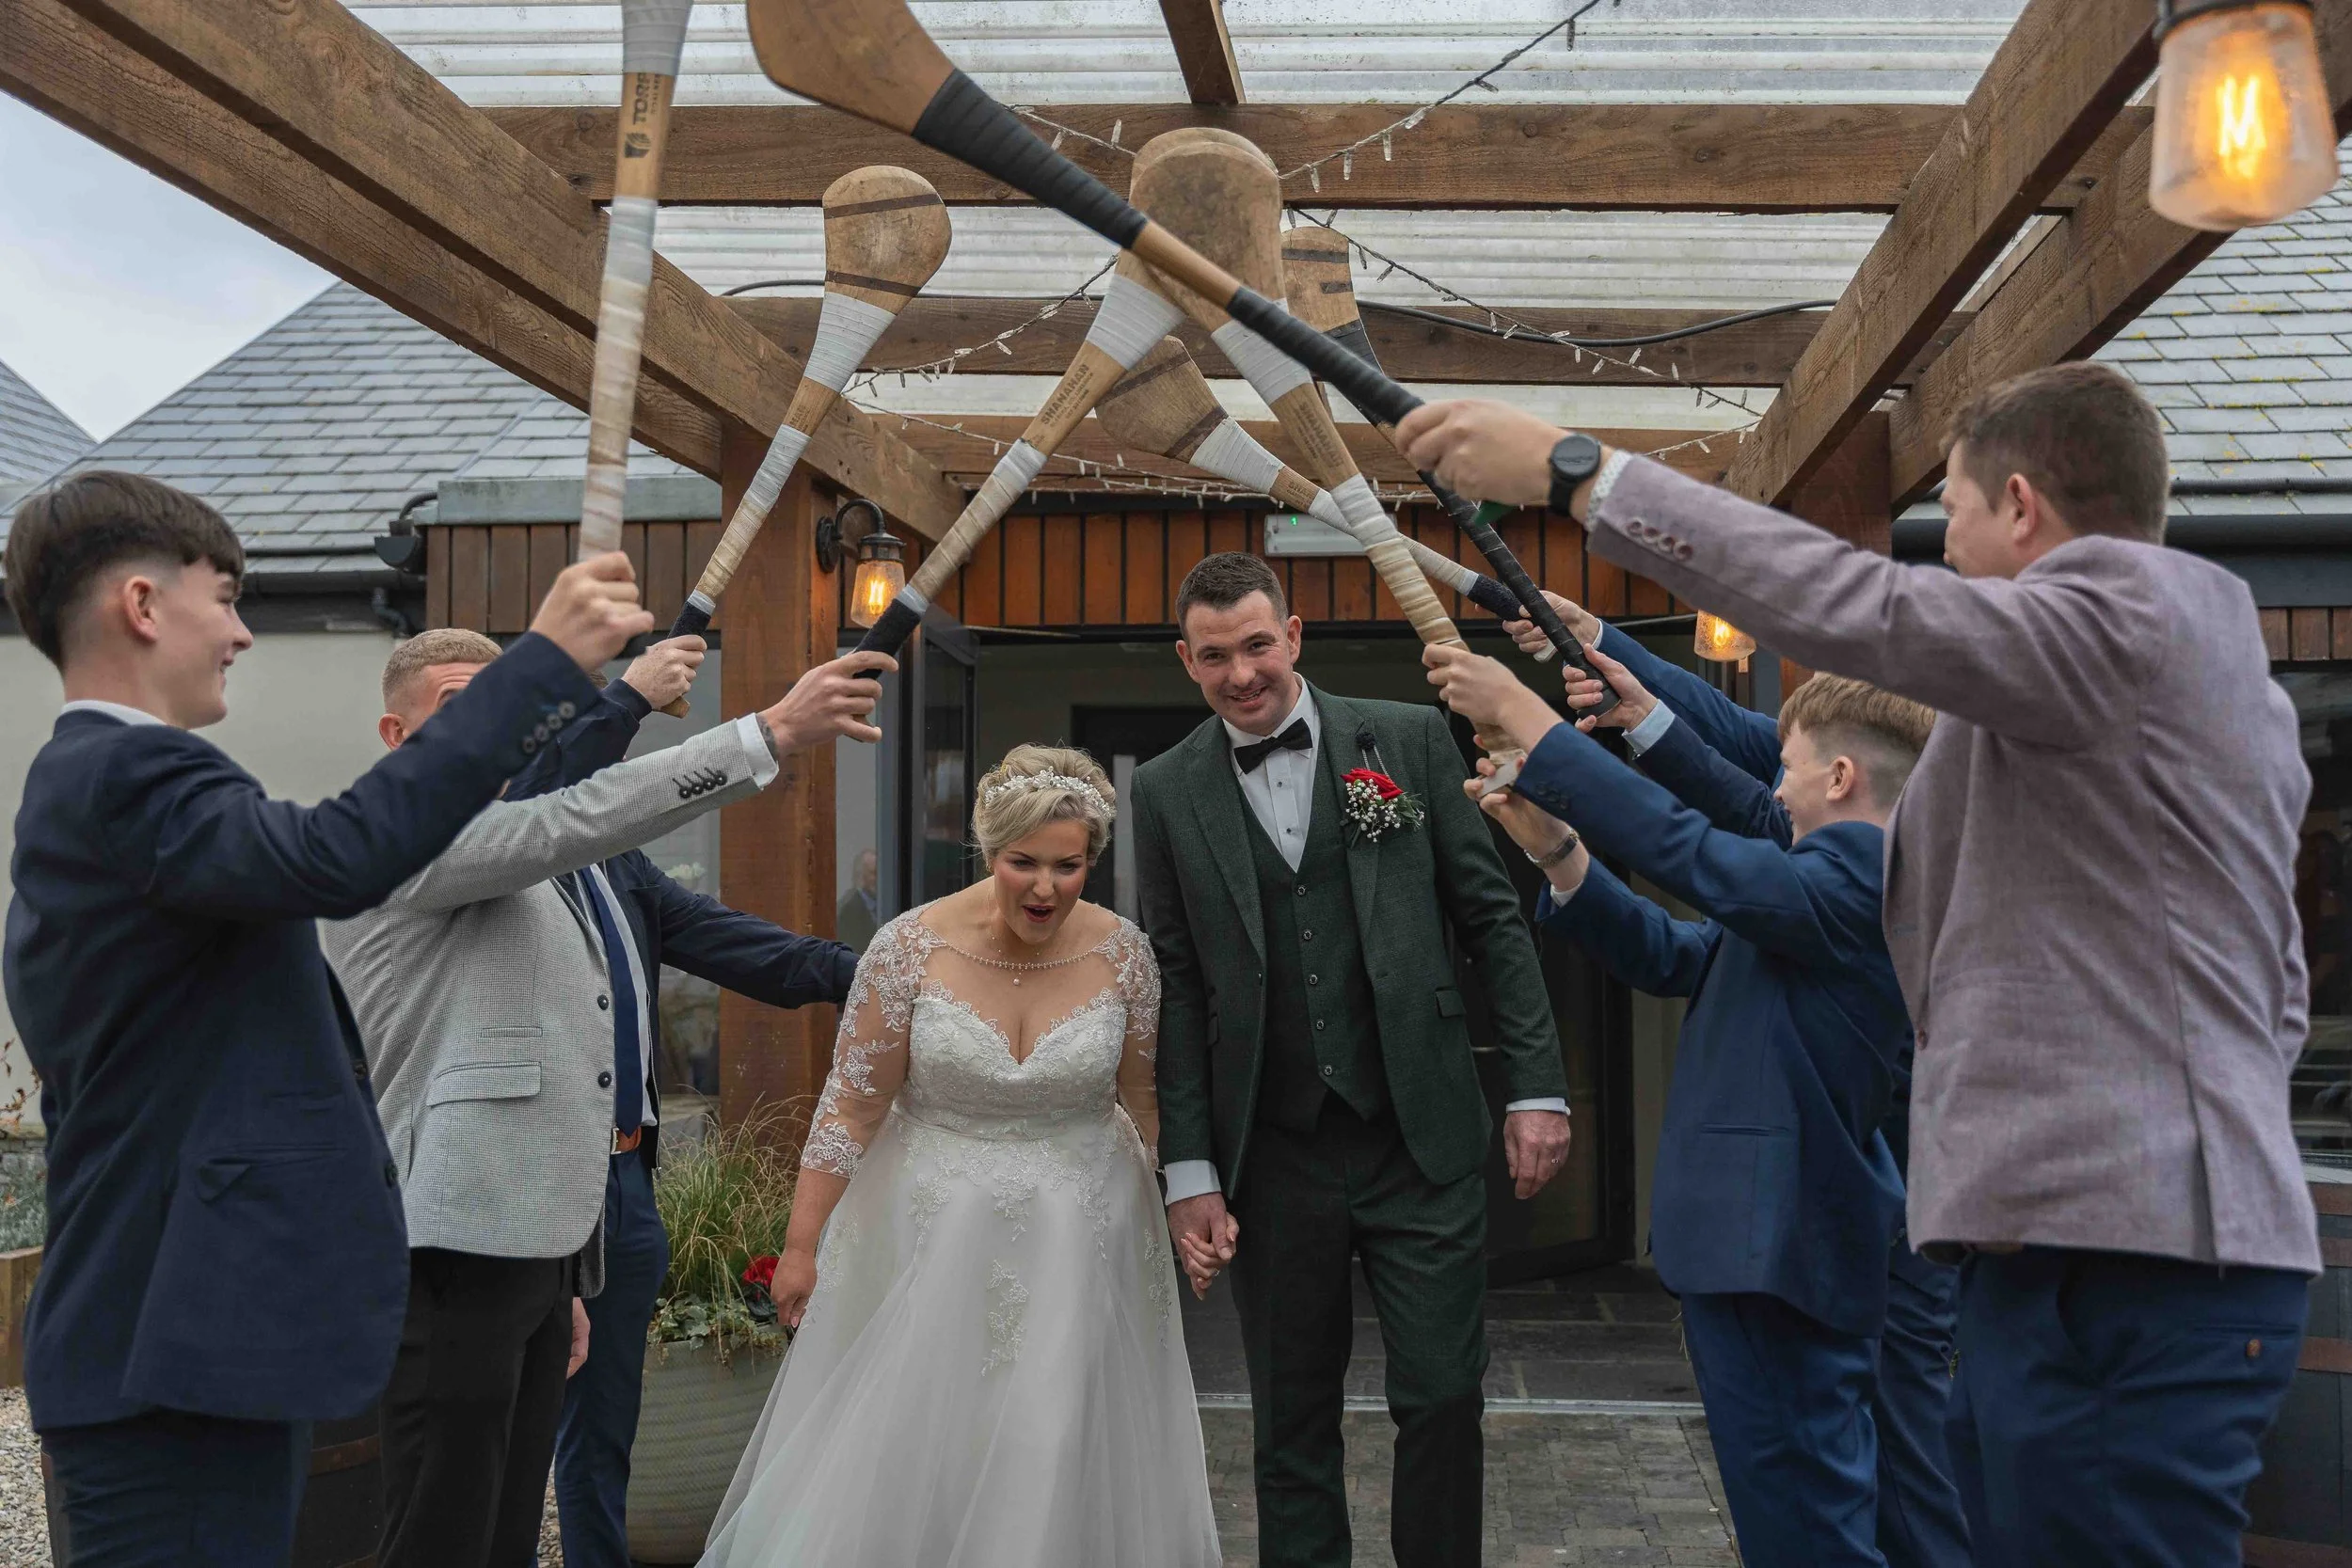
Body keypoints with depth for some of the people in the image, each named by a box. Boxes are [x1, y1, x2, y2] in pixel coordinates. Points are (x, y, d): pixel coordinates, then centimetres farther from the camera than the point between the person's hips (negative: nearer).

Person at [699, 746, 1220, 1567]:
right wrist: (801, 1245, -5)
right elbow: (852, 1104, -7)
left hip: (1079, 1244, 1)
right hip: (933, 1237, -1)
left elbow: (1149, 1100, 5)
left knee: (1060, 1466, 7)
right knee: (902, 1460, 6)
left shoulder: (1123, 953, -8)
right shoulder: (910, 946, -13)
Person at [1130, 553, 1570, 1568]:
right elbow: (1176, 988, 3)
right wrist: (1189, 1169, 0)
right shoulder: (1167, 791, 3)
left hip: (1421, 1140, -1)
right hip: (1273, 1160, 1)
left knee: (1443, 1397, 3)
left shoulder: (1410, 740, 1)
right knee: (1291, 1422, 12)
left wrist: (1537, 1087, -3)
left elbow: (1492, 918, 3)